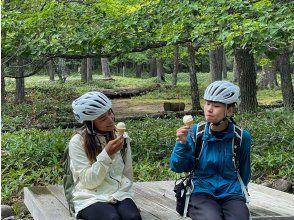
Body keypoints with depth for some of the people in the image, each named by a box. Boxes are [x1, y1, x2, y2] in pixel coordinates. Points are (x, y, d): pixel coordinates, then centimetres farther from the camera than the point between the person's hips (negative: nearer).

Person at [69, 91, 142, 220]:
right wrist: (106, 154, -21)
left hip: (120, 194, 3)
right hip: (91, 198, -3)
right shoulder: (77, 142, -8)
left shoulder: (121, 136, 6)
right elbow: (88, 182, -13)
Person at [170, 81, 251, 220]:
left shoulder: (242, 137, -1)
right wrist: (182, 144, -15)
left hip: (231, 194, 1)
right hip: (201, 193, -1)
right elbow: (179, 167, -1)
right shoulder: (195, 131, -2)